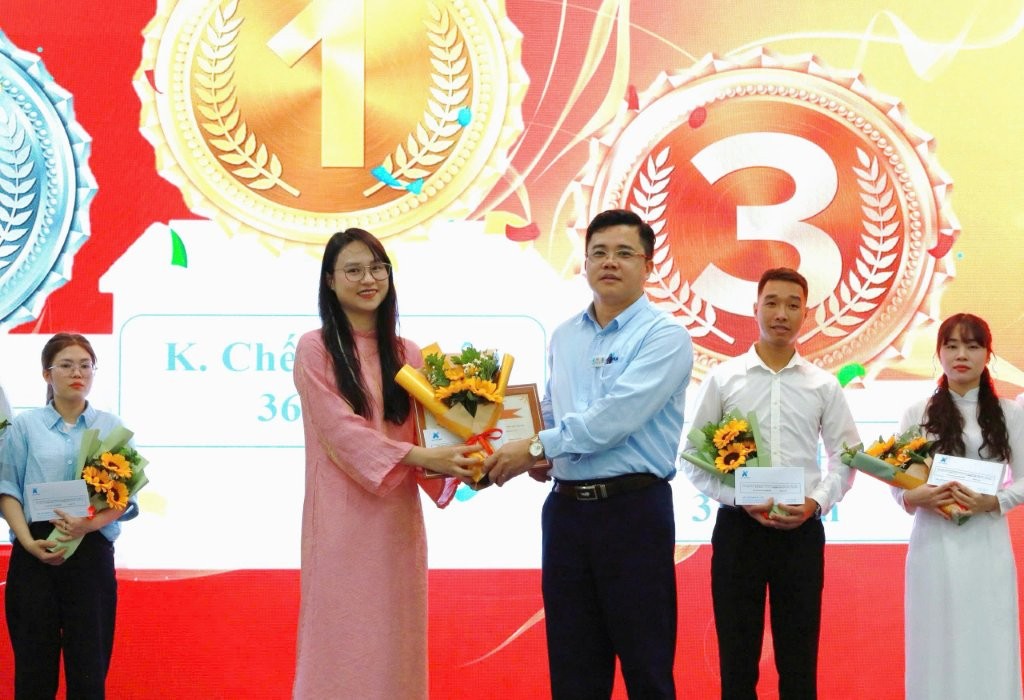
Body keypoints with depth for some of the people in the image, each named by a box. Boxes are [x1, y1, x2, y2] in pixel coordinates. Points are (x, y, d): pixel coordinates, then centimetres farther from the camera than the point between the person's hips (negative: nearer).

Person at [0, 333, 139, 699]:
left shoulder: (111, 427, 8)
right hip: (36, 552, 0)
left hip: (91, 551, 0)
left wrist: (89, 524, -16)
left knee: (89, 664, 0)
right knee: (34, 661, 1)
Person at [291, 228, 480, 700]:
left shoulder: (406, 354, 13)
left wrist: (455, 460, -14)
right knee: (340, 643, -2)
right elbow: (342, 430, -12)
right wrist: (422, 458, -22)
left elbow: (424, 432, 7)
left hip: (398, 519, 4)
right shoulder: (315, 349, -1)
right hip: (342, 520, -4)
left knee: (395, 642, 6)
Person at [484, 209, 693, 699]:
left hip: (632, 510, -6)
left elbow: (614, 417, -19)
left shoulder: (664, 338, -8)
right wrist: (539, 456, -1)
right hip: (566, 509, 6)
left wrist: (538, 448, -13)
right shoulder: (563, 338, 13)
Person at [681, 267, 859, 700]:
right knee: (737, 661, 3)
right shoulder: (722, 379, 3)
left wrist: (816, 503, -10)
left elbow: (845, 457, 8)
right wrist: (740, 499, -13)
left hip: (802, 531, 1)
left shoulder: (824, 386, 7)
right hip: (738, 528, -1)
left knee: (799, 663, 6)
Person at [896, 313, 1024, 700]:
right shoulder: (917, 414, 5)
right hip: (934, 547, 0)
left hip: (987, 549, 0)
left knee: (988, 650, 0)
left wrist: (991, 502, -13)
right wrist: (915, 497, -16)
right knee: (936, 651, 2)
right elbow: (896, 482, 5)